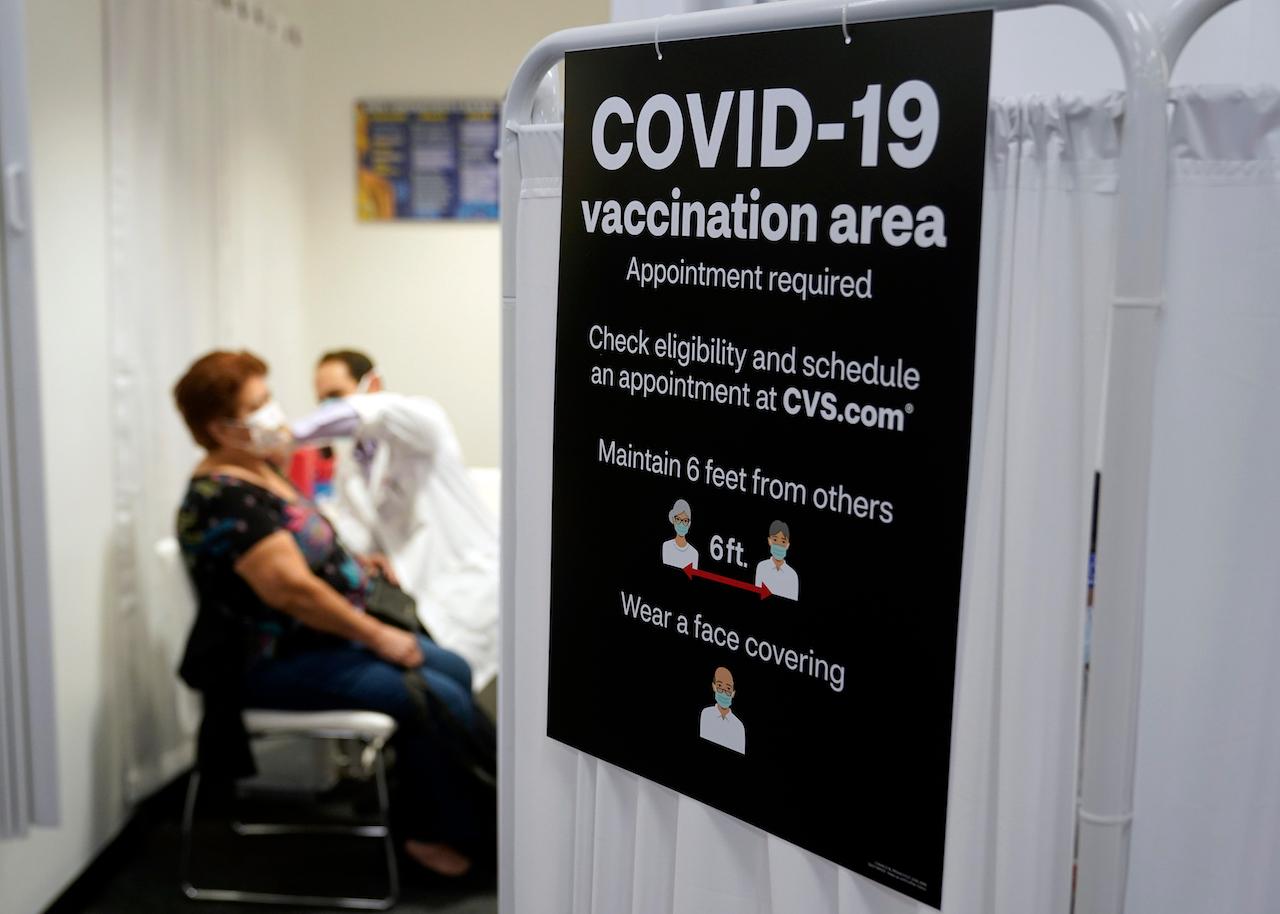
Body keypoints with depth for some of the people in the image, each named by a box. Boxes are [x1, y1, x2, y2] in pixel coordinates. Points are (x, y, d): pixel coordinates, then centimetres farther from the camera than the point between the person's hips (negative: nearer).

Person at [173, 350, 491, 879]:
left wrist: (351, 561, 13)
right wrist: (378, 636, -20)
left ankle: (435, 827, 10)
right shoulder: (225, 498, -22)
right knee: (437, 699, -18)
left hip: (322, 635, 11)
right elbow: (292, 589, -28)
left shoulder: (259, 471, 10)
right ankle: (461, 831, 1)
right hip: (272, 665, -11)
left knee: (455, 670, 5)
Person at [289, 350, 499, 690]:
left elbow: (376, 410, -29)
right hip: (415, 587, 7)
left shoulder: (422, 417, -5)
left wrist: (298, 432, -34)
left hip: (468, 580, -7)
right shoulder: (347, 461, 15)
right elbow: (358, 537, 6)